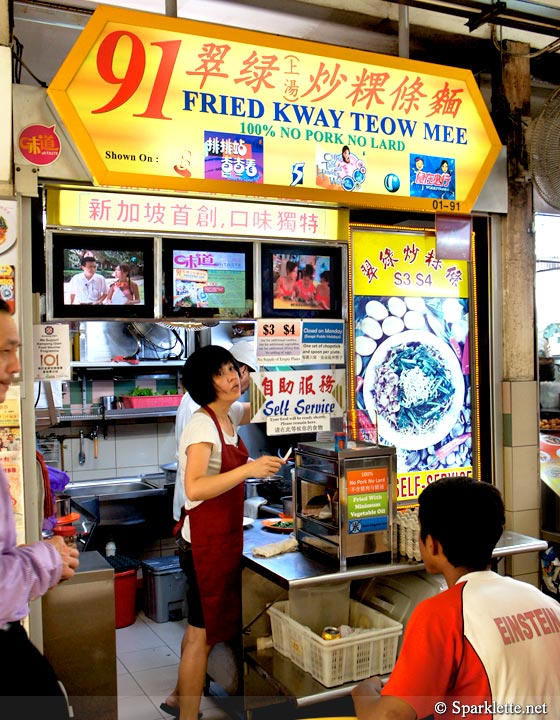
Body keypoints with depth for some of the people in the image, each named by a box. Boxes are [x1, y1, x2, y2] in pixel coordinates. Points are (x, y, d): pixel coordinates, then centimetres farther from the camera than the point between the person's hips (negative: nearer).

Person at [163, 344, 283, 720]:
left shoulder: (229, 415, 5)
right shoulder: (202, 426, -21)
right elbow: (194, 489, -34)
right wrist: (249, 469, -39)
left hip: (224, 538, 9)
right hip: (207, 543, -9)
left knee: (201, 626, 22)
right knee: (203, 633, -1)